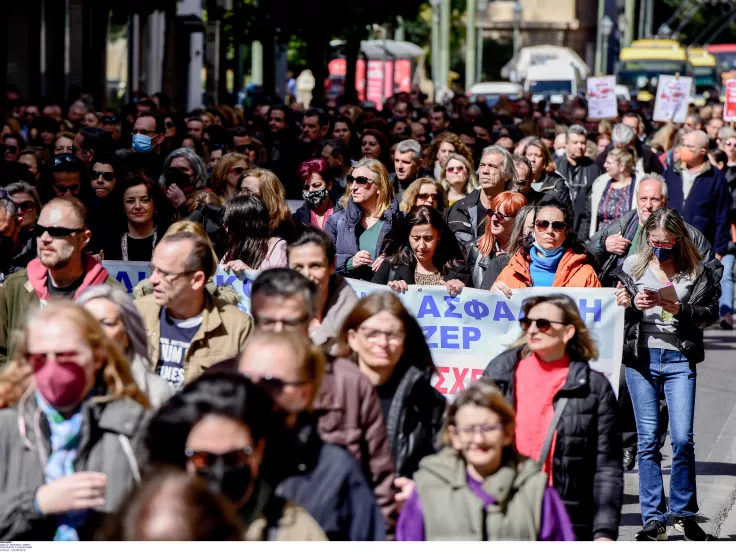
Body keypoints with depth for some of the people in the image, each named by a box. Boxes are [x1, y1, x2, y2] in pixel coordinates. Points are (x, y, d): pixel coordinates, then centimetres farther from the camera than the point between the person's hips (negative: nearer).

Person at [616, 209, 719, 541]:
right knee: (647, 440, 2)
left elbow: (710, 313, 1)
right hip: (640, 357, 1)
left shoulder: (696, 270, 3)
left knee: (682, 439, -6)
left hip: (680, 358, -1)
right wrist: (634, 305, -11)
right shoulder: (633, 266, 6)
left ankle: (684, 514, 10)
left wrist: (678, 308, -14)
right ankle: (653, 519, 6)